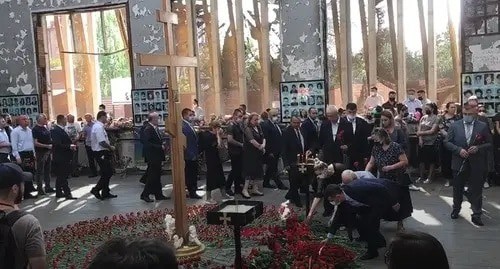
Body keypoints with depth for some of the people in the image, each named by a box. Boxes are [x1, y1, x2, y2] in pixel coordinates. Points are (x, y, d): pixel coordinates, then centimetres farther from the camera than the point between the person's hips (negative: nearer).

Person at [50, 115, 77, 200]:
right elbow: (57, 144, -23)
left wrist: (71, 145, 7)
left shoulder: (61, 130, 15)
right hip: (60, 157, -10)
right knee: (63, 176, -7)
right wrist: (69, 146, -21)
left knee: (60, 175, 15)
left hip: (64, 156, 10)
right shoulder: (56, 131, -15)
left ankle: (59, 193, 23)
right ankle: (67, 193, -6)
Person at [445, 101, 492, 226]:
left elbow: (490, 143, 1)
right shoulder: (454, 125, 0)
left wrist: (478, 148, -16)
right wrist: (458, 150, -15)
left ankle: (476, 215, 14)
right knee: (457, 189, 16)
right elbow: (447, 142, 0)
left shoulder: (483, 126, -1)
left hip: (477, 165, -1)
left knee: (476, 191, 4)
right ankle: (456, 209, 35)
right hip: (459, 163, 1)